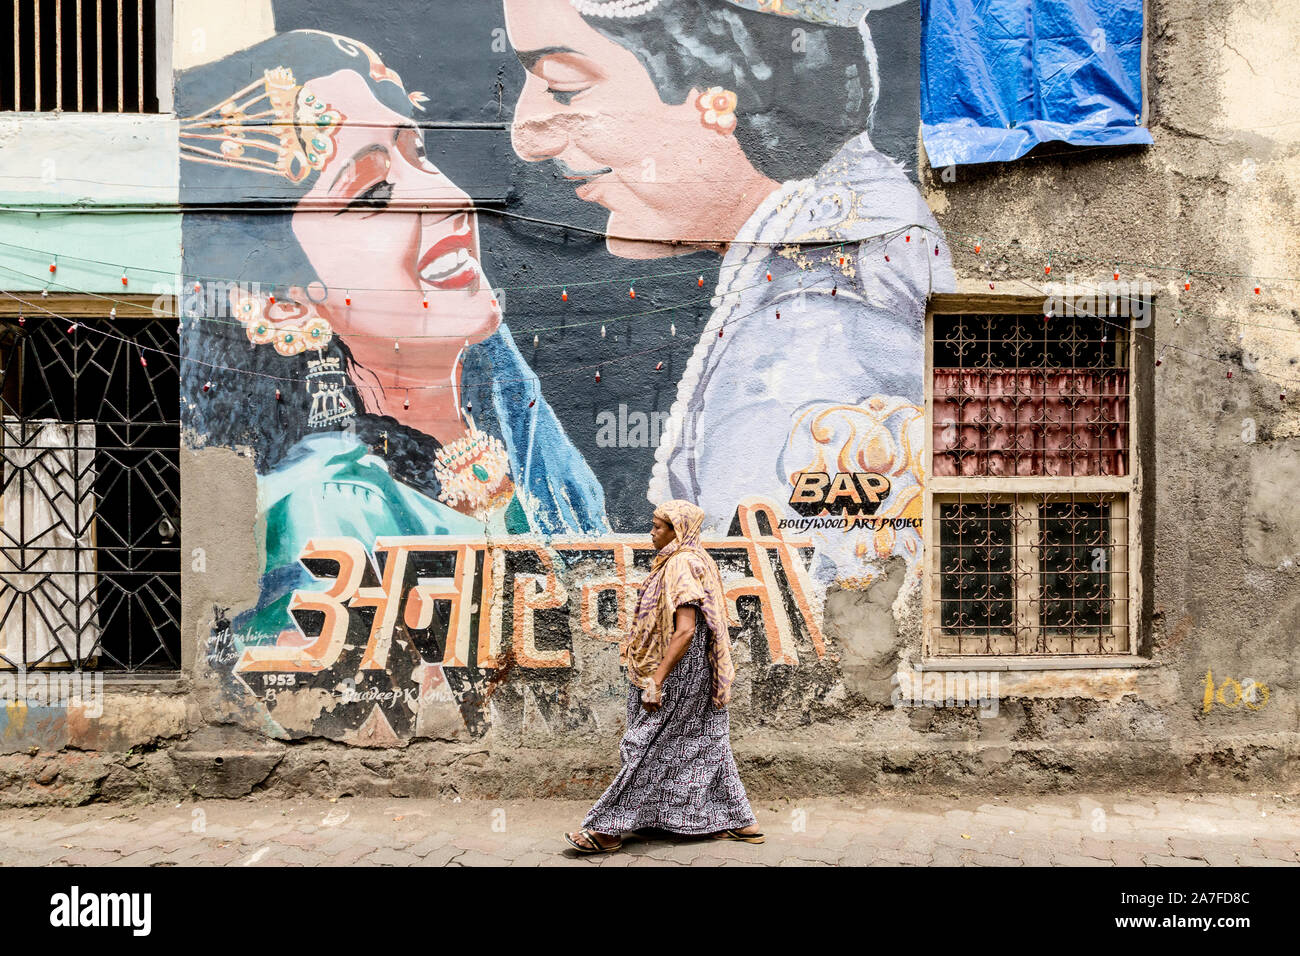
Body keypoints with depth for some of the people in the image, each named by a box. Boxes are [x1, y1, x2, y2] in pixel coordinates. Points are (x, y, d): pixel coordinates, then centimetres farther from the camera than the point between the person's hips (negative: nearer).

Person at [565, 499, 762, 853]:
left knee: (645, 747, -4)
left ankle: (609, 829, 3)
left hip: (679, 675, -10)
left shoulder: (681, 566, -19)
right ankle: (739, 821, 20)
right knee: (705, 745, 14)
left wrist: (656, 681, -28)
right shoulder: (695, 560, 13)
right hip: (699, 676, 10)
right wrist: (636, 641, 23)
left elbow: (685, 630, -27)